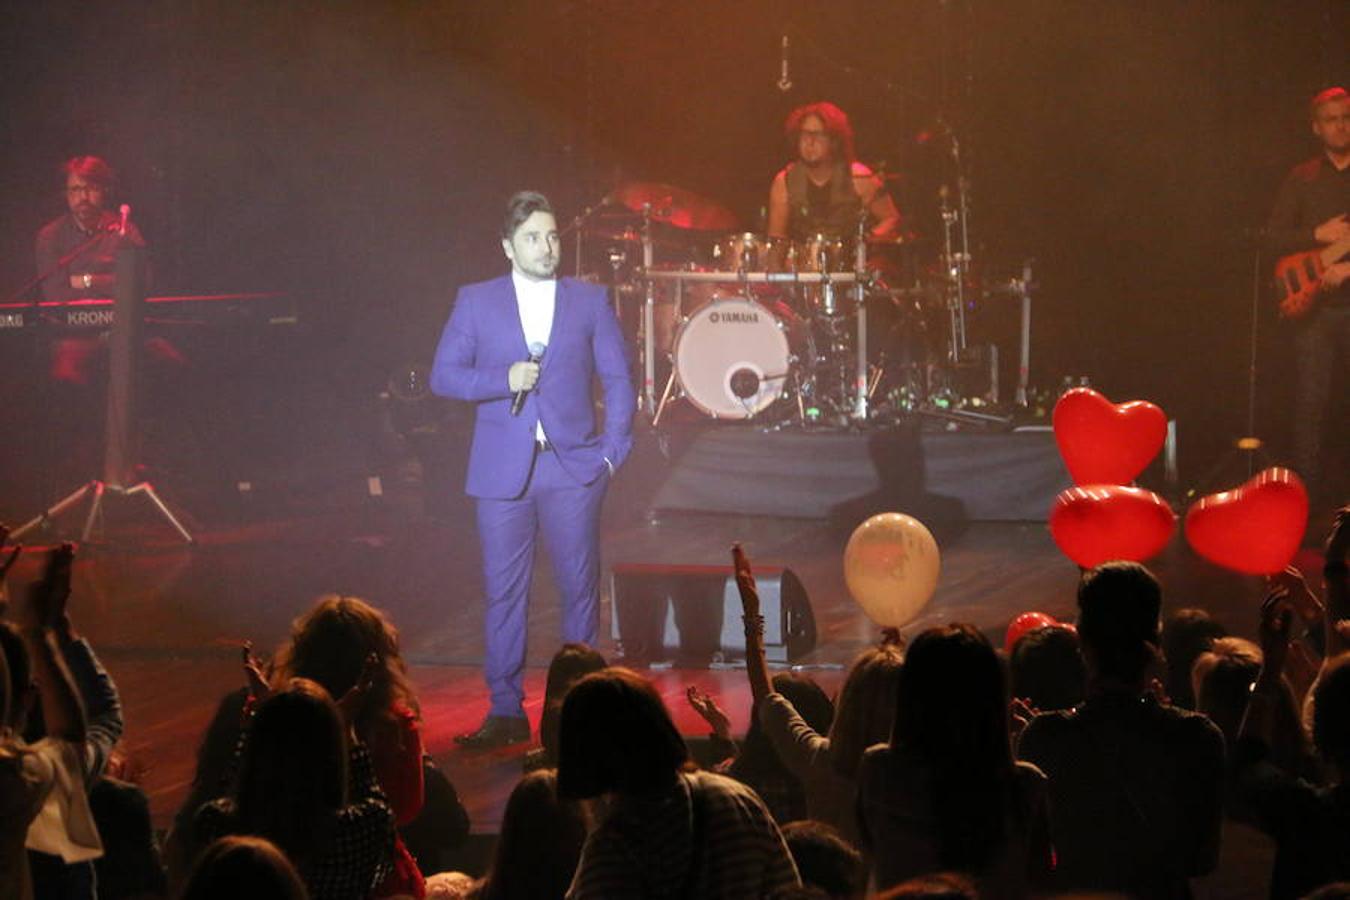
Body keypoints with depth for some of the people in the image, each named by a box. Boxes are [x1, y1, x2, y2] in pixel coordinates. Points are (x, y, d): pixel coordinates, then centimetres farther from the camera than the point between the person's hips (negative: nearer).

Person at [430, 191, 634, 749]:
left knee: (580, 587, 1)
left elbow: (618, 380, 10)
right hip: (503, 470, 0)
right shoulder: (476, 302, 7)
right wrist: (504, 379, -12)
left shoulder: (589, 301, 9)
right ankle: (506, 712, 6)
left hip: (573, 467, 0)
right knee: (503, 592, 0)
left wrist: (613, 451, 0)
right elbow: (443, 375, 3)